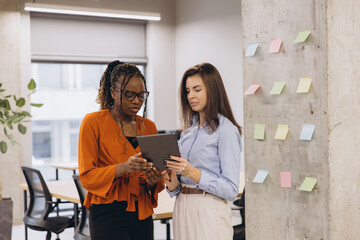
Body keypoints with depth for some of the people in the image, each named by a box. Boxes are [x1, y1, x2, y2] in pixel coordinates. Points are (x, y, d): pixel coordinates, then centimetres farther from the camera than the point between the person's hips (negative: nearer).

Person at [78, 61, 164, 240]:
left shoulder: (149, 126, 12)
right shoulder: (93, 122, -3)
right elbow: (86, 176, -8)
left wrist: (153, 181, -8)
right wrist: (122, 168, -24)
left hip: (142, 214, 5)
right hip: (108, 214, -5)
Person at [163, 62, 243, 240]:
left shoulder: (226, 130, -9)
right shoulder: (189, 129, 12)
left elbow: (231, 190, -14)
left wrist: (192, 172, -21)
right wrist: (172, 185, -4)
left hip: (209, 212, -6)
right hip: (182, 208, 6)